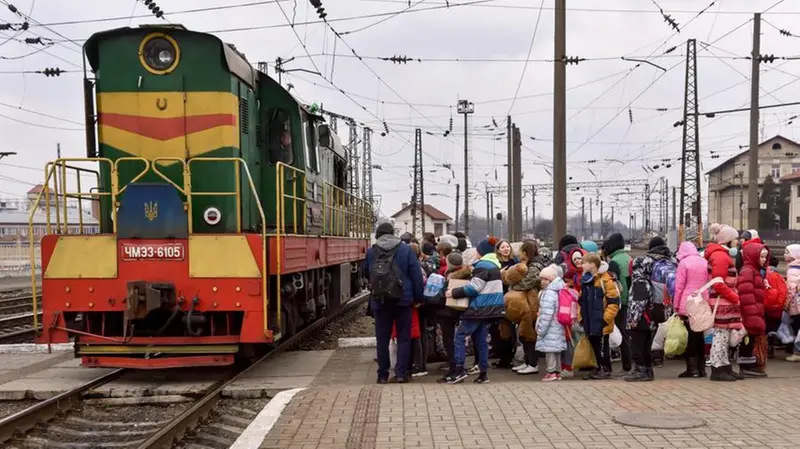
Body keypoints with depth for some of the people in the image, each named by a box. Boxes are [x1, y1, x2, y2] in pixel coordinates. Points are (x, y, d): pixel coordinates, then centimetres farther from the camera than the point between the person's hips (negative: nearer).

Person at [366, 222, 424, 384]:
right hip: (403, 300, -1)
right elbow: (417, 276, -5)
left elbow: (366, 273, 15)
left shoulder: (370, 252, 1)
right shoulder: (406, 250, -4)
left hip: (379, 302, 1)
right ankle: (401, 373, 4)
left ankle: (383, 375, 13)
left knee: (382, 338, 10)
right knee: (403, 337, 8)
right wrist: (419, 297, 1)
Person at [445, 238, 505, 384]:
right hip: (489, 308, 10)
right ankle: (483, 373, 11)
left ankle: (460, 369, -14)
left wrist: (454, 293, -13)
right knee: (481, 338, 12)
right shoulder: (495, 265, 16)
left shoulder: (483, 265, -13)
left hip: (480, 307, -10)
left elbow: (474, 287, -18)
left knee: (461, 335, -7)